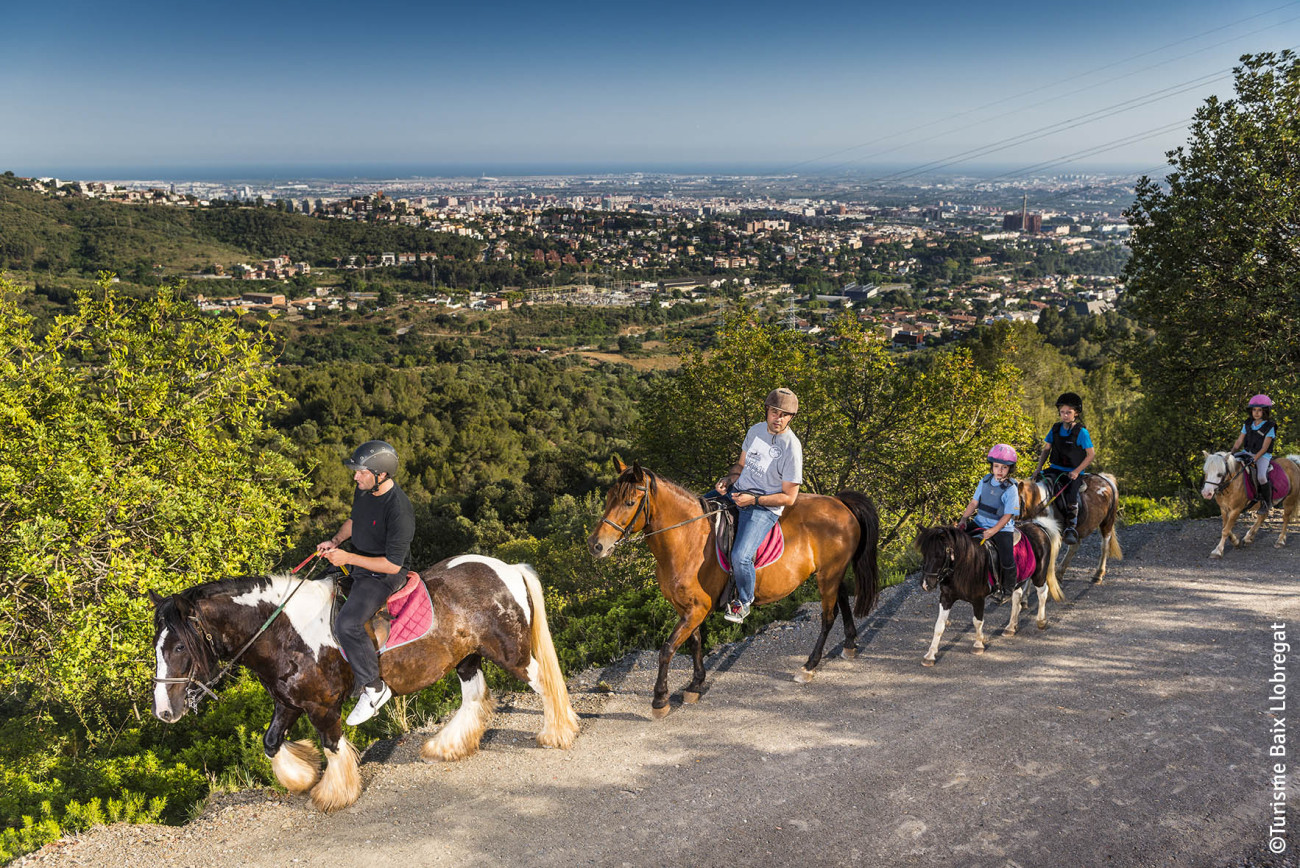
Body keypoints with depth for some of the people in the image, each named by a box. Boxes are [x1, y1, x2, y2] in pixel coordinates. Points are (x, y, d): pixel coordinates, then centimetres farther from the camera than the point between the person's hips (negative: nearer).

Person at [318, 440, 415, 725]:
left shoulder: (399, 510, -29)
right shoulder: (363, 490, -4)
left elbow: (392, 564, -26)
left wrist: (348, 557, -25)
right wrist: (336, 540, 0)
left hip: (383, 576, -10)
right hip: (355, 565, 10)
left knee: (346, 624, -27)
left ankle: (374, 687, -10)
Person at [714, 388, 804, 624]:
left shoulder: (792, 448, -17)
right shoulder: (755, 431, 3)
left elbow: (788, 498, -14)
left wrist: (753, 500, -21)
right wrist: (728, 479, -5)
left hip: (764, 508, -7)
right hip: (735, 492, 8)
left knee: (740, 557, -26)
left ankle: (744, 600, 4)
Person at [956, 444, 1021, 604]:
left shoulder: (1011, 489, -13)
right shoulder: (985, 481, 3)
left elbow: (1008, 515, -15)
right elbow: (974, 502, 8)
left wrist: (993, 531, -23)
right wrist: (963, 519, -4)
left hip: (1002, 529, -5)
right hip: (980, 523, 5)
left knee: (1007, 559, -16)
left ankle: (1008, 588, 8)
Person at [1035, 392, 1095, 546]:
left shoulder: (1081, 432, -5)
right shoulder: (1056, 429, 9)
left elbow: (1091, 454, -5)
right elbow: (1046, 449, 14)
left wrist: (1077, 471, -13)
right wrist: (1039, 468, 2)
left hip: (1073, 472, -5)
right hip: (1055, 469, 5)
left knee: (1071, 497, -28)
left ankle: (1071, 529, -28)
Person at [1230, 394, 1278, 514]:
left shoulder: (1269, 427, -9)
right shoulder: (1248, 425, 6)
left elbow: (1264, 448, -14)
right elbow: (1238, 442, 8)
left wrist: (1254, 459, -26)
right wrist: (1231, 453, -6)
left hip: (1263, 455, -6)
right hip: (1247, 453, 6)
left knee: (1261, 477, -31)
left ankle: (1267, 502, -8)